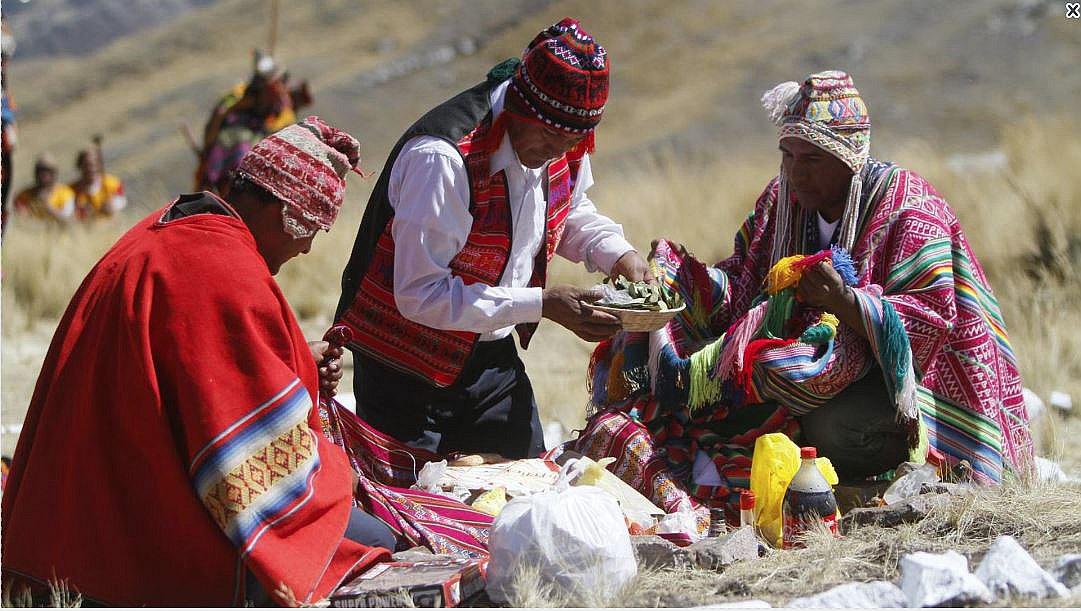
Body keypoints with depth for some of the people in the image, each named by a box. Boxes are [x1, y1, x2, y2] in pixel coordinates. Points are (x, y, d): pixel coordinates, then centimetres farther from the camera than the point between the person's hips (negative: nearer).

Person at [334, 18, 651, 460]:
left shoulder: (565, 146, -6)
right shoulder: (442, 157, -30)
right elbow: (419, 295, -30)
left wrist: (618, 254, -4)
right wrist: (541, 304, -29)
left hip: (492, 357, 7)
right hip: (410, 368, -7)